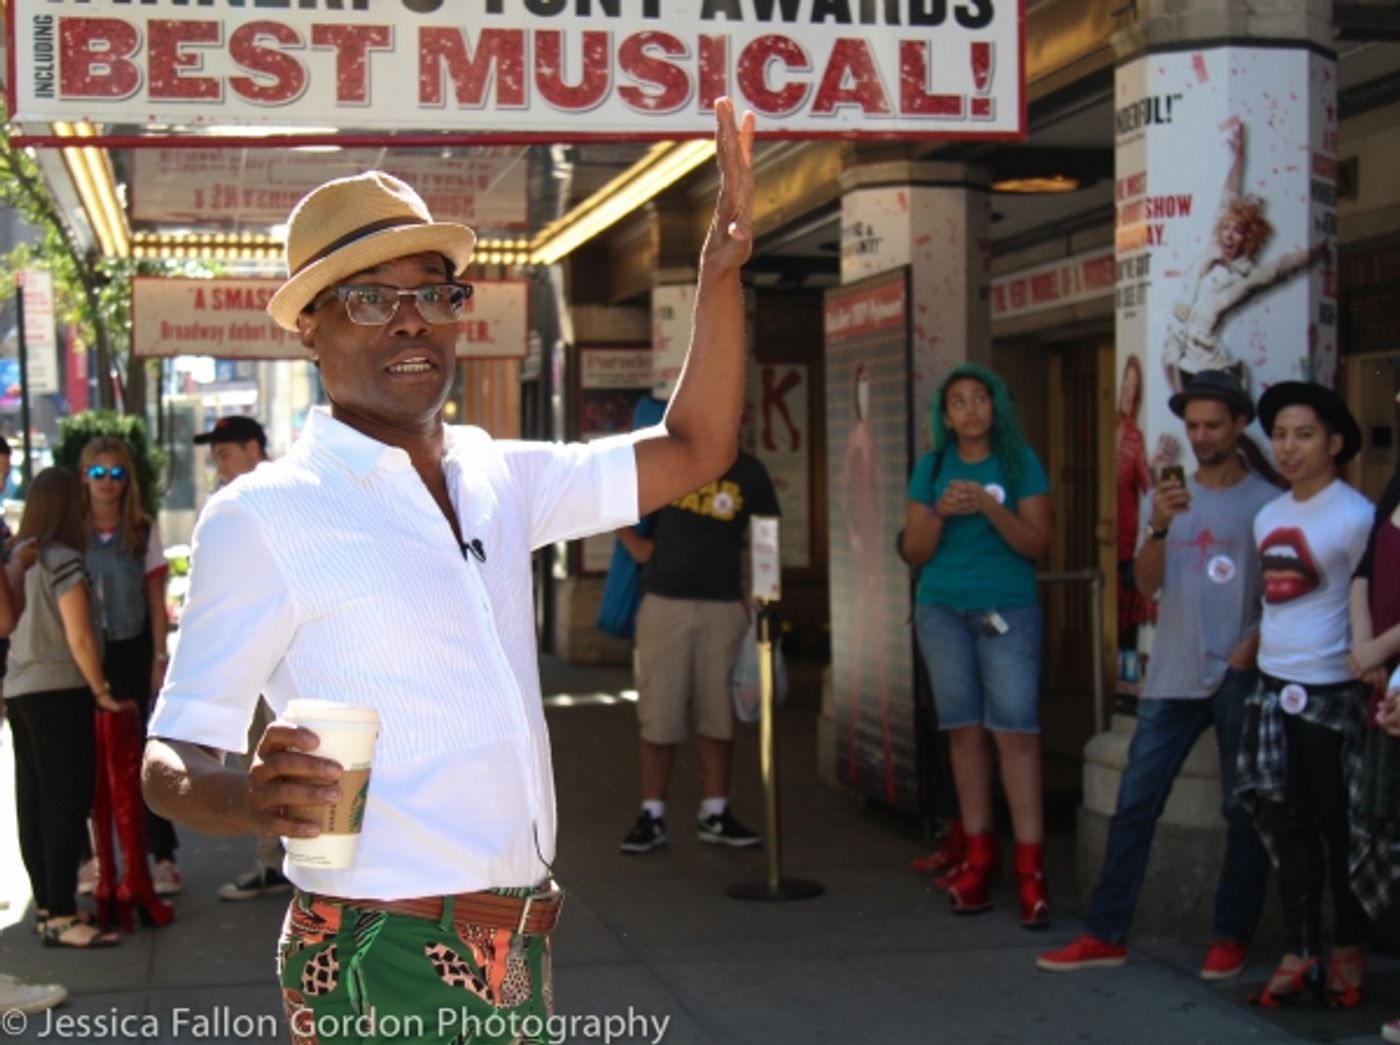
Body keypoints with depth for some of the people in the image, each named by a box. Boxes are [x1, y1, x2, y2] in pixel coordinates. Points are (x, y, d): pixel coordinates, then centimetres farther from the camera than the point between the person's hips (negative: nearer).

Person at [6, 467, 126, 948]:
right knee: (67, 804, -5)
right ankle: (60, 916, -5)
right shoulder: (63, 560, -15)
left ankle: (47, 905, 20)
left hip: (19, 691, 8)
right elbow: (81, 641, -15)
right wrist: (103, 694, -6)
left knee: (35, 804, 12)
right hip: (59, 692, -8)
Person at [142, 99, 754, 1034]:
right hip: (380, 967, -6)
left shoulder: (498, 477, 10)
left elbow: (693, 450, 14)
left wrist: (723, 269, 3)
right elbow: (174, 759, -9)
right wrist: (250, 800, -32)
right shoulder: (263, 517, -9)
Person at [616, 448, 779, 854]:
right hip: (665, 603, -1)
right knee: (659, 715, 1)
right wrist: (637, 546, 1)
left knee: (719, 714, 6)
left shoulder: (748, 471, 4)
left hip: (724, 609, 1)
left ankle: (715, 813, 16)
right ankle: (651, 816, 8)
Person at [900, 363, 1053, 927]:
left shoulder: (1020, 462, 2)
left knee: (1015, 729, -11)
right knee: (964, 729, 3)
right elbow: (914, 551, 6)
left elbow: (1036, 542, -5)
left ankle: (1030, 867, -12)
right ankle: (978, 856, 10)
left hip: (1009, 610, -3)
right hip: (942, 609, 3)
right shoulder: (931, 468, 9)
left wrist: (989, 506, -19)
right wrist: (941, 512, -12)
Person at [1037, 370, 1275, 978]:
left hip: (1240, 678, -3)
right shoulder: (1168, 498, 10)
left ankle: (1231, 937, 14)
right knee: (1134, 803, 2)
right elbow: (1146, 583, -2)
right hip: (1173, 677, 4)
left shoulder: (1266, 503, -1)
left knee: (1244, 809, 2)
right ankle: (1106, 934, 7)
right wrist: (1159, 528, -19)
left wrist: (1252, 648, -12)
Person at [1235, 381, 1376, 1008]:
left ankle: (1347, 952, 18)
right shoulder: (1268, 516, 10)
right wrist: (1253, 646, 14)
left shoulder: (1354, 517, -11)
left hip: (1329, 694, -7)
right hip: (1273, 689, 7)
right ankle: (1298, 955, 15)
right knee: (1286, 824, 8)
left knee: (1338, 827, 4)